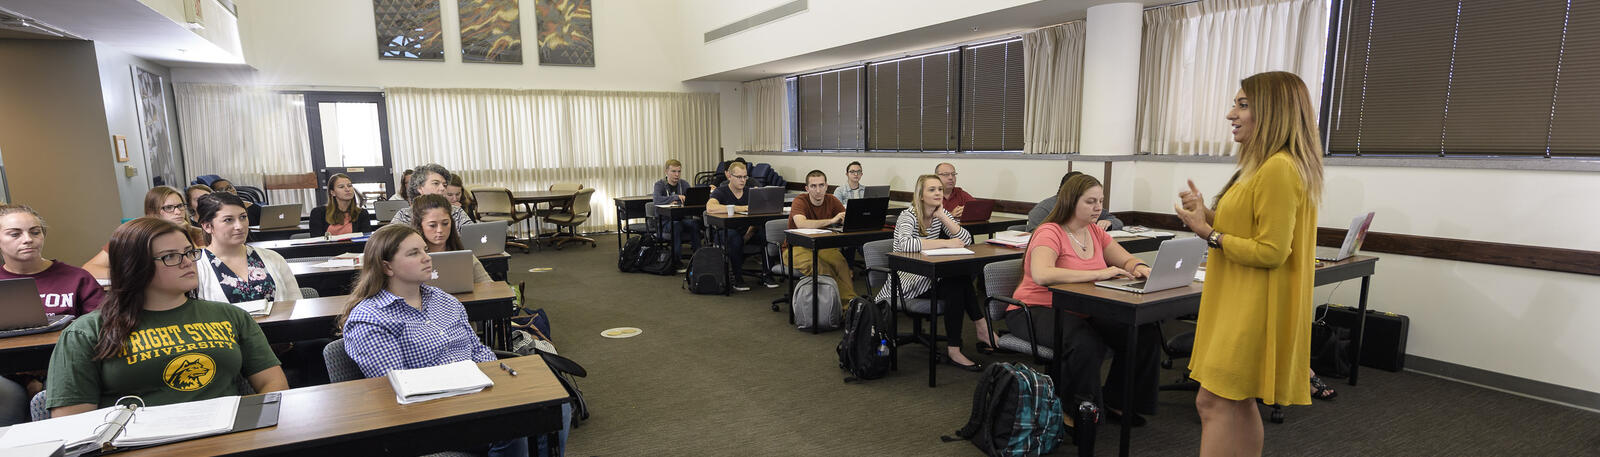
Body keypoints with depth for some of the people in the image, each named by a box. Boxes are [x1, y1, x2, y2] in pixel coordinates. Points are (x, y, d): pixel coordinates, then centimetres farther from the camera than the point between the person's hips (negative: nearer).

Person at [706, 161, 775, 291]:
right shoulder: (721, 191, -2)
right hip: (728, 232, -3)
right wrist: (740, 208, -24)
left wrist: (752, 229, -18)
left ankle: (766, 274, -11)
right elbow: (710, 207, -24)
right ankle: (737, 278, -23)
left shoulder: (750, 192, 13)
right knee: (735, 236, -38)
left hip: (748, 232, 4)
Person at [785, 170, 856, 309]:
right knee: (818, 267, -35)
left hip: (821, 246, 4)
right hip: (797, 248, -4)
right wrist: (831, 220, -35)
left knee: (841, 263, -29)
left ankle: (849, 303, -28)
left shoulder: (832, 201, 1)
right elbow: (801, 224, -34)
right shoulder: (800, 201, -14)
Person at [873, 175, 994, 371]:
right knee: (958, 285, -27)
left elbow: (966, 239, -5)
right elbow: (906, 244, -35)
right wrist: (945, 242, -30)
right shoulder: (908, 216, -13)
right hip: (907, 282, -6)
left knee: (959, 284, -26)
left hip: (928, 278, 6)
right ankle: (983, 329, -14)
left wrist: (942, 216, -12)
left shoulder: (942, 214, 7)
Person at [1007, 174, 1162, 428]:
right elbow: (1041, 274, -32)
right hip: (1037, 311, -7)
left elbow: (1128, 260, 16)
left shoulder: (1095, 232, 9)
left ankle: (1117, 401, 6)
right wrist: (1098, 273, -32)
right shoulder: (1050, 233, -14)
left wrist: (1139, 267, -10)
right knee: (1086, 343, -36)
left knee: (1146, 333, -12)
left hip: (1082, 310, 8)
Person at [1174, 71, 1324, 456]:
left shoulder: (1279, 169, -19)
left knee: (1214, 402, -6)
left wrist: (1208, 233, -16)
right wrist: (1208, 215, 7)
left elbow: (1271, 251, -21)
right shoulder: (1263, 166, 13)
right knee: (1238, 403, 17)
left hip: (1252, 310, -10)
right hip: (1242, 305, 10)